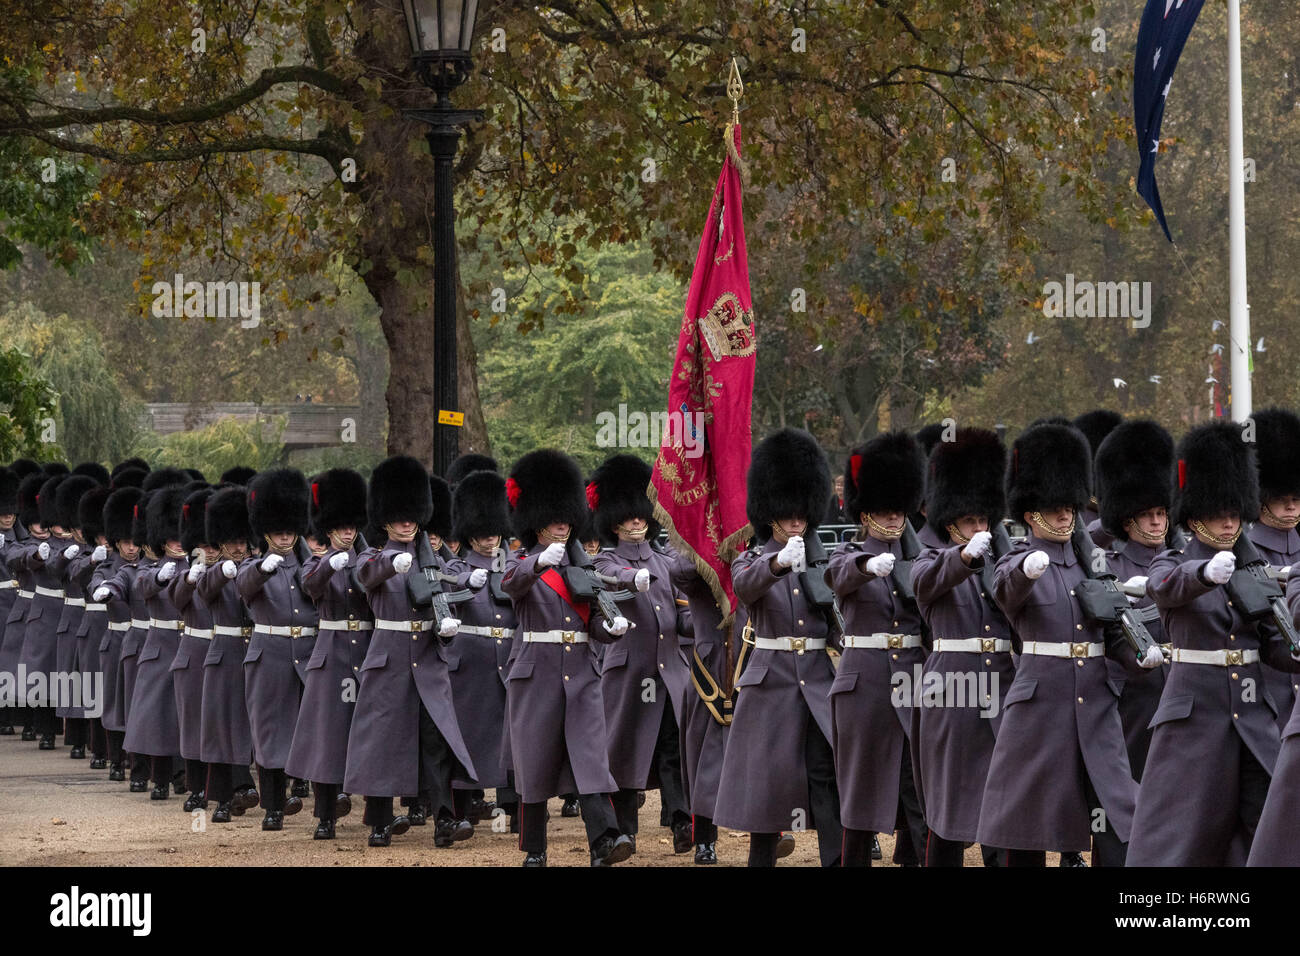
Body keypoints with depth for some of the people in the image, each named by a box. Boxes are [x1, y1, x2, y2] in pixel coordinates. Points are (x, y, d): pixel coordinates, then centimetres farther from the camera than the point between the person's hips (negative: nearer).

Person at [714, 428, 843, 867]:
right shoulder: (751, 560, 1)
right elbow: (745, 586, -24)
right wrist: (780, 562, -43)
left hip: (821, 680, 2)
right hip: (770, 681, -2)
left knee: (828, 775, -6)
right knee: (768, 779, 3)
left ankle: (837, 862, -9)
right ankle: (762, 860, 13)